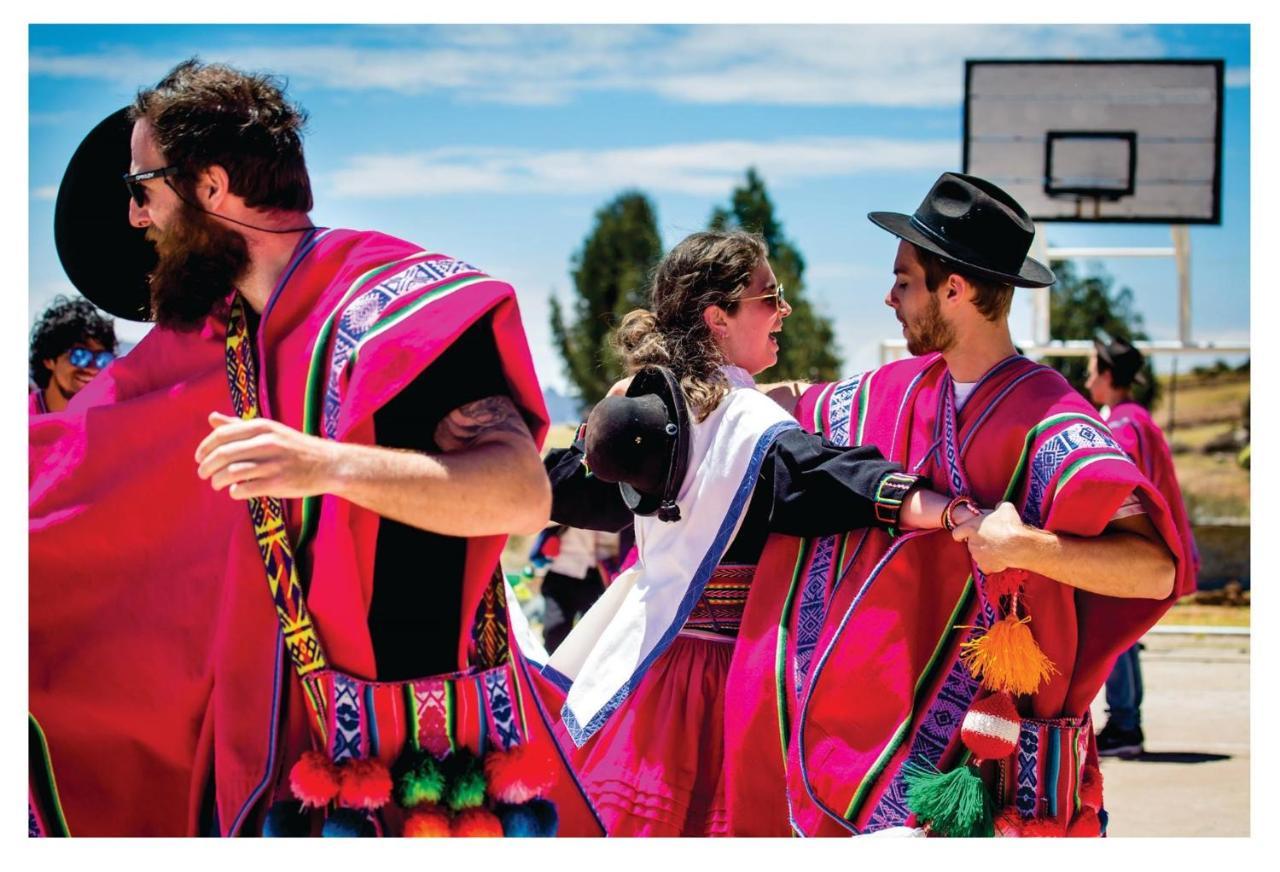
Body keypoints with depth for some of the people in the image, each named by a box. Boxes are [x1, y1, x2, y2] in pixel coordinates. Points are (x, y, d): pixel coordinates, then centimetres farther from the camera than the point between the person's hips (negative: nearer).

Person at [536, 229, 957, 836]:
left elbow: (568, 488, 13)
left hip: (650, 658, 8)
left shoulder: (650, 404, 5)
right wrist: (964, 518, -45)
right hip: (718, 671, -8)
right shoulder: (747, 423, -18)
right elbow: (829, 476, -35)